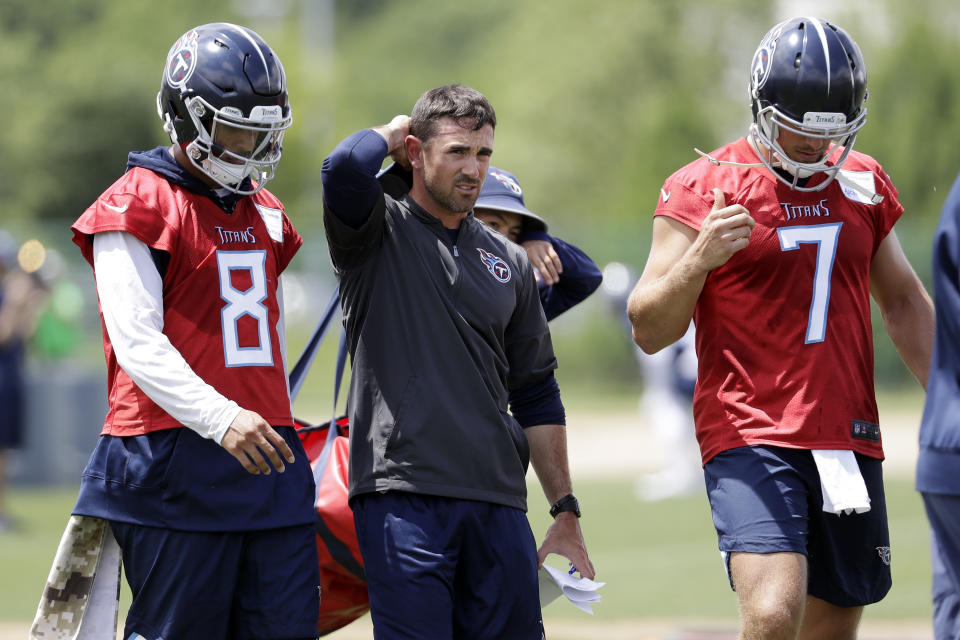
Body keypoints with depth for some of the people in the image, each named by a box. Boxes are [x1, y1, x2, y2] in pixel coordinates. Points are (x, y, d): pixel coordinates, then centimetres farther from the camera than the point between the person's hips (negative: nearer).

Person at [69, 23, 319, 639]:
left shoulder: (262, 211, 20)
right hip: (177, 459, -7)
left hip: (265, 456, 7)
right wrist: (220, 419, -26)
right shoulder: (139, 206, -5)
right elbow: (136, 344, -15)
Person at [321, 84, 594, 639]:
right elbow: (347, 167, -21)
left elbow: (536, 396, 20)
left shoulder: (510, 263, 17)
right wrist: (395, 131, 2)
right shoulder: (381, 234, 3)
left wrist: (566, 515, 16)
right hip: (402, 491, -5)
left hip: (497, 499, 5)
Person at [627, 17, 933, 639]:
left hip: (848, 440, 5)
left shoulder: (862, 182, 11)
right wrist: (699, 259, -22)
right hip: (751, 440, -5)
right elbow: (650, 330, -5)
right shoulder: (703, 189, -3)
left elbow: (905, 303, 24)